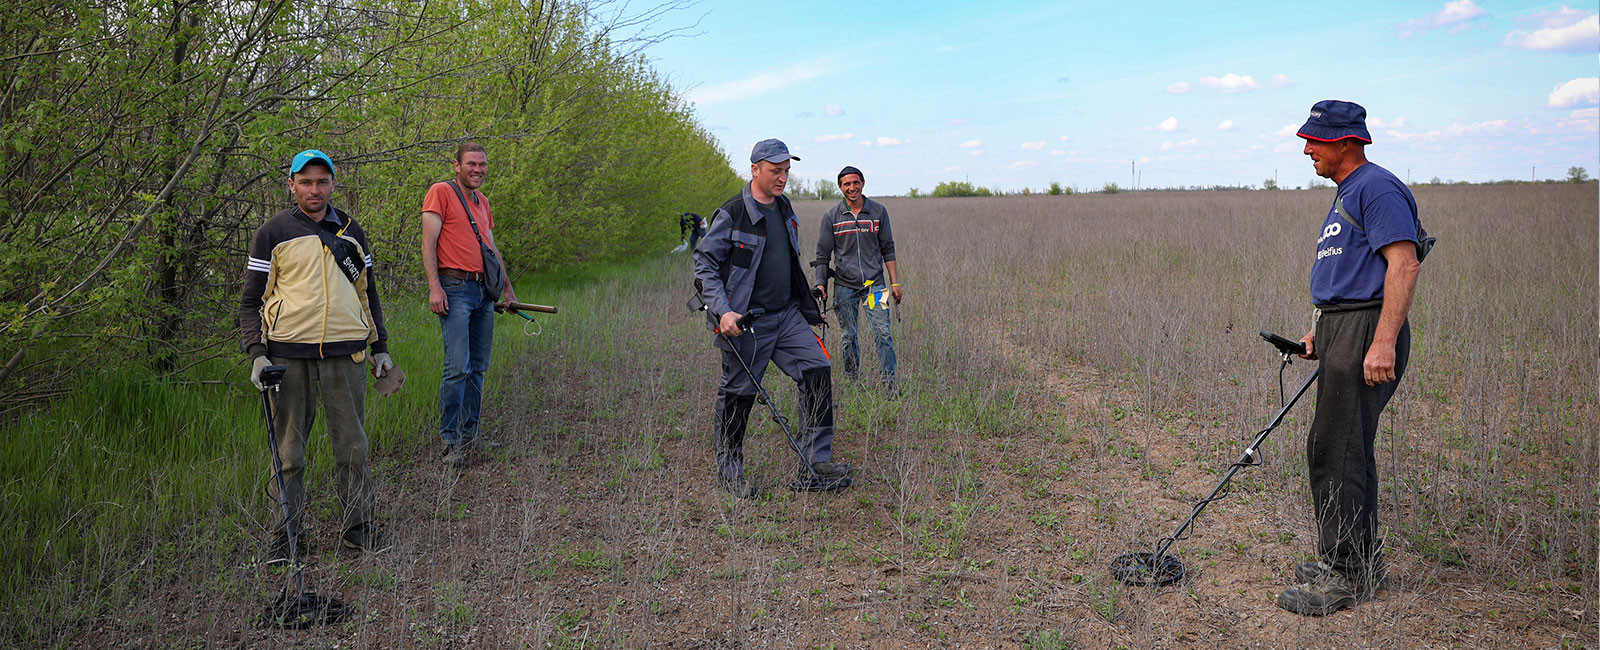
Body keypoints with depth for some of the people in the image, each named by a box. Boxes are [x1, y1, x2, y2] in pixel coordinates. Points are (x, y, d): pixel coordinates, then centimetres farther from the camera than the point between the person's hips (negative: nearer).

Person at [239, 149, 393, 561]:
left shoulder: (352, 232, 14)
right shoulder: (272, 234, 4)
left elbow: (368, 292, 21)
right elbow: (251, 300, 5)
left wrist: (379, 347, 17)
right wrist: (256, 353, -7)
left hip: (345, 353, 2)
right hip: (288, 353, -2)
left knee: (352, 445, 5)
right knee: (288, 450, 4)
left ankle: (359, 525, 17)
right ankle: (285, 533, 15)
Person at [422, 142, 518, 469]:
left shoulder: (482, 201, 20)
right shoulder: (440, 192, -2)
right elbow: (428, 242, -8)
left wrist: (507, 287, 25)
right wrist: (435, 287, -17)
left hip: (484, 290, 7)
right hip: (455, 288, -7)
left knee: (478, 367, 9)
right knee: (457, 367, -12)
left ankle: (470, 432, 17)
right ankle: (450, 441, -6)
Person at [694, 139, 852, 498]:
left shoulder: (784, 208, 12)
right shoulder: (731, 215, -11)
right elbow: (704, 264, -10)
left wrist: (808, 308, 24)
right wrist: (722, 311, -21)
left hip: (787, 316, 6)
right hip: (746, 321, -6)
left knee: (817, 370, -7)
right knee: (738, 394, 2)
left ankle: (815, 463, -2)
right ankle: (729, 470, 22)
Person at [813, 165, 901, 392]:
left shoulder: (878, 211, 5)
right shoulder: (832, 216, 2)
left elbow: (887, 249, 10)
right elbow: (822, 254, 6)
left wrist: (895, 283, 7)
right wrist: (820, 284, -4)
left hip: (874, 282, 0)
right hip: (844, 284, 0)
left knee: (883, 333, -8)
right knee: (848, 337, 5)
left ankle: (889, 383, 0)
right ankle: (851, 383, 17)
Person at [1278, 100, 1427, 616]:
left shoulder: (1377, 189, -12)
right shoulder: (1347, 194, 21)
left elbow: (1404, 264, -21)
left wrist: (1383, 342, -27)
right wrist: (1321, 331, 22)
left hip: (1367, 331, -11)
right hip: (1343, 329, 11)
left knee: (1335, 450, -10)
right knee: (1348, 448, 14)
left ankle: (1344, 576, -3)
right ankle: (1361, 562, 24)